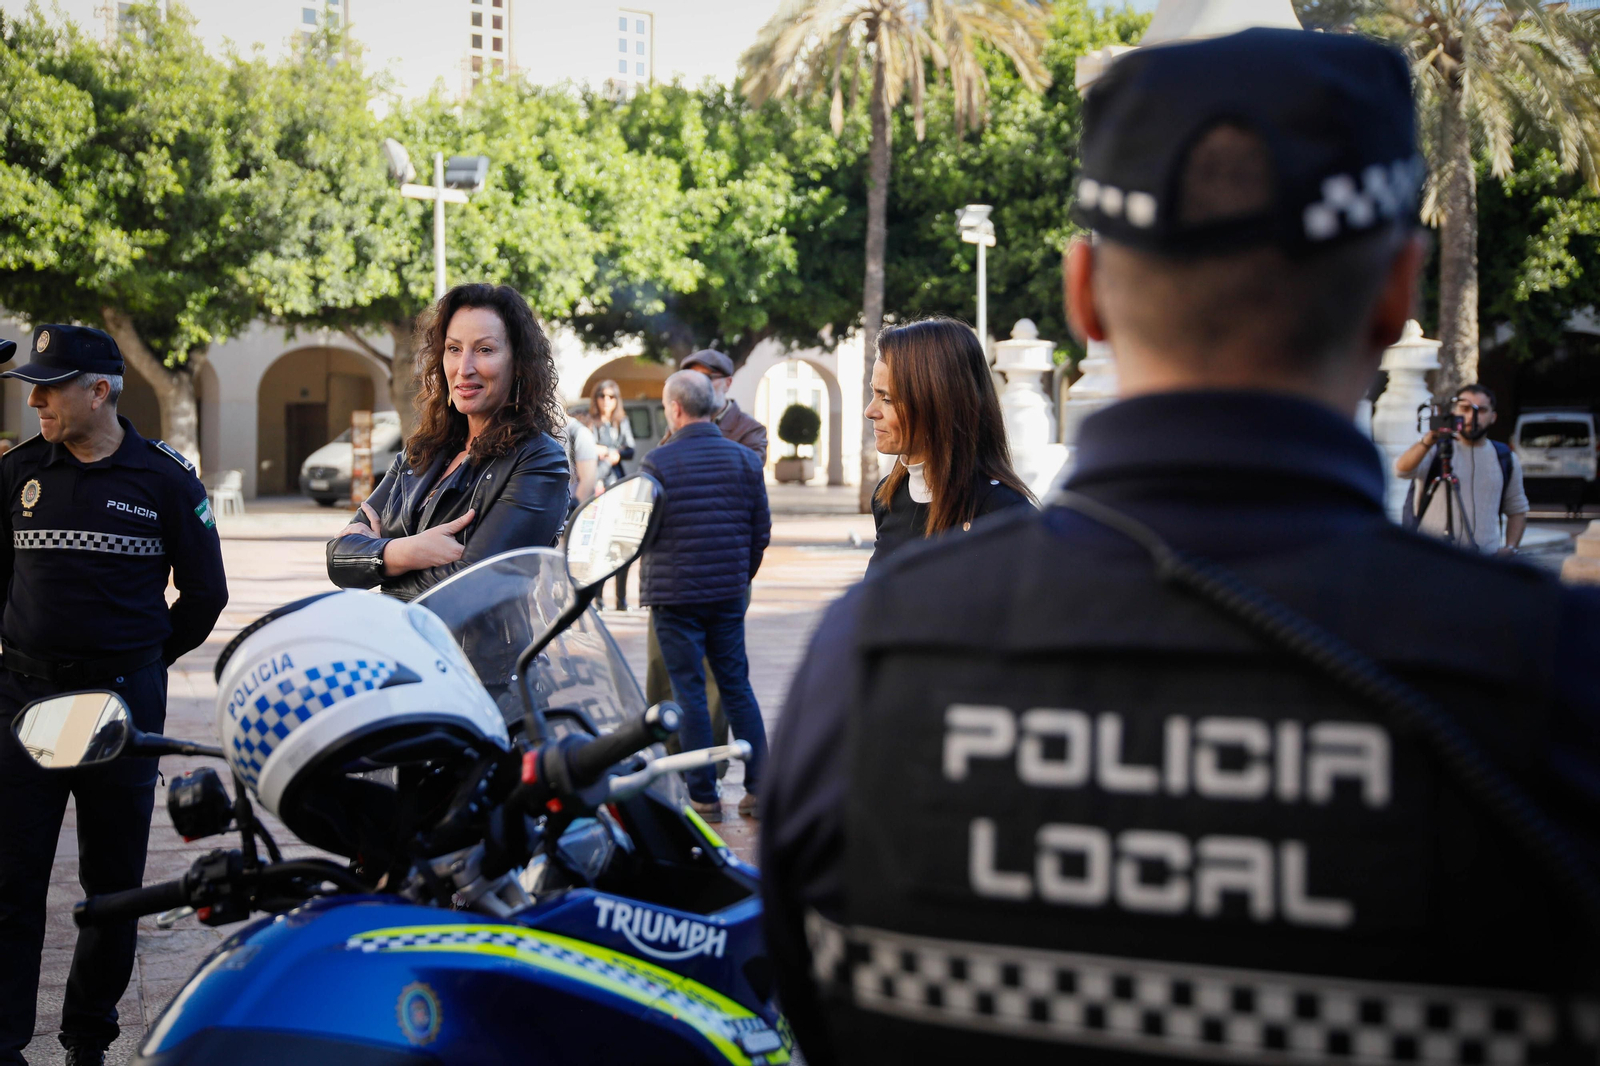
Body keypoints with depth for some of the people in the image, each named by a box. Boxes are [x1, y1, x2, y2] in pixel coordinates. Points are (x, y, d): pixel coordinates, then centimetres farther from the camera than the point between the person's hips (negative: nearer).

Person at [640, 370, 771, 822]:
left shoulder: (658, 462, -10)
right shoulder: (745, 459, 3)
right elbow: (762, 530, 7)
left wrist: (648, 590, 12)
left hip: (674, 595, -4)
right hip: (729, 595, 4)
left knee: (689, 694, 3)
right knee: (737, 687, 12)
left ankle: (703, 797, 6)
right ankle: (760, 790, 11)